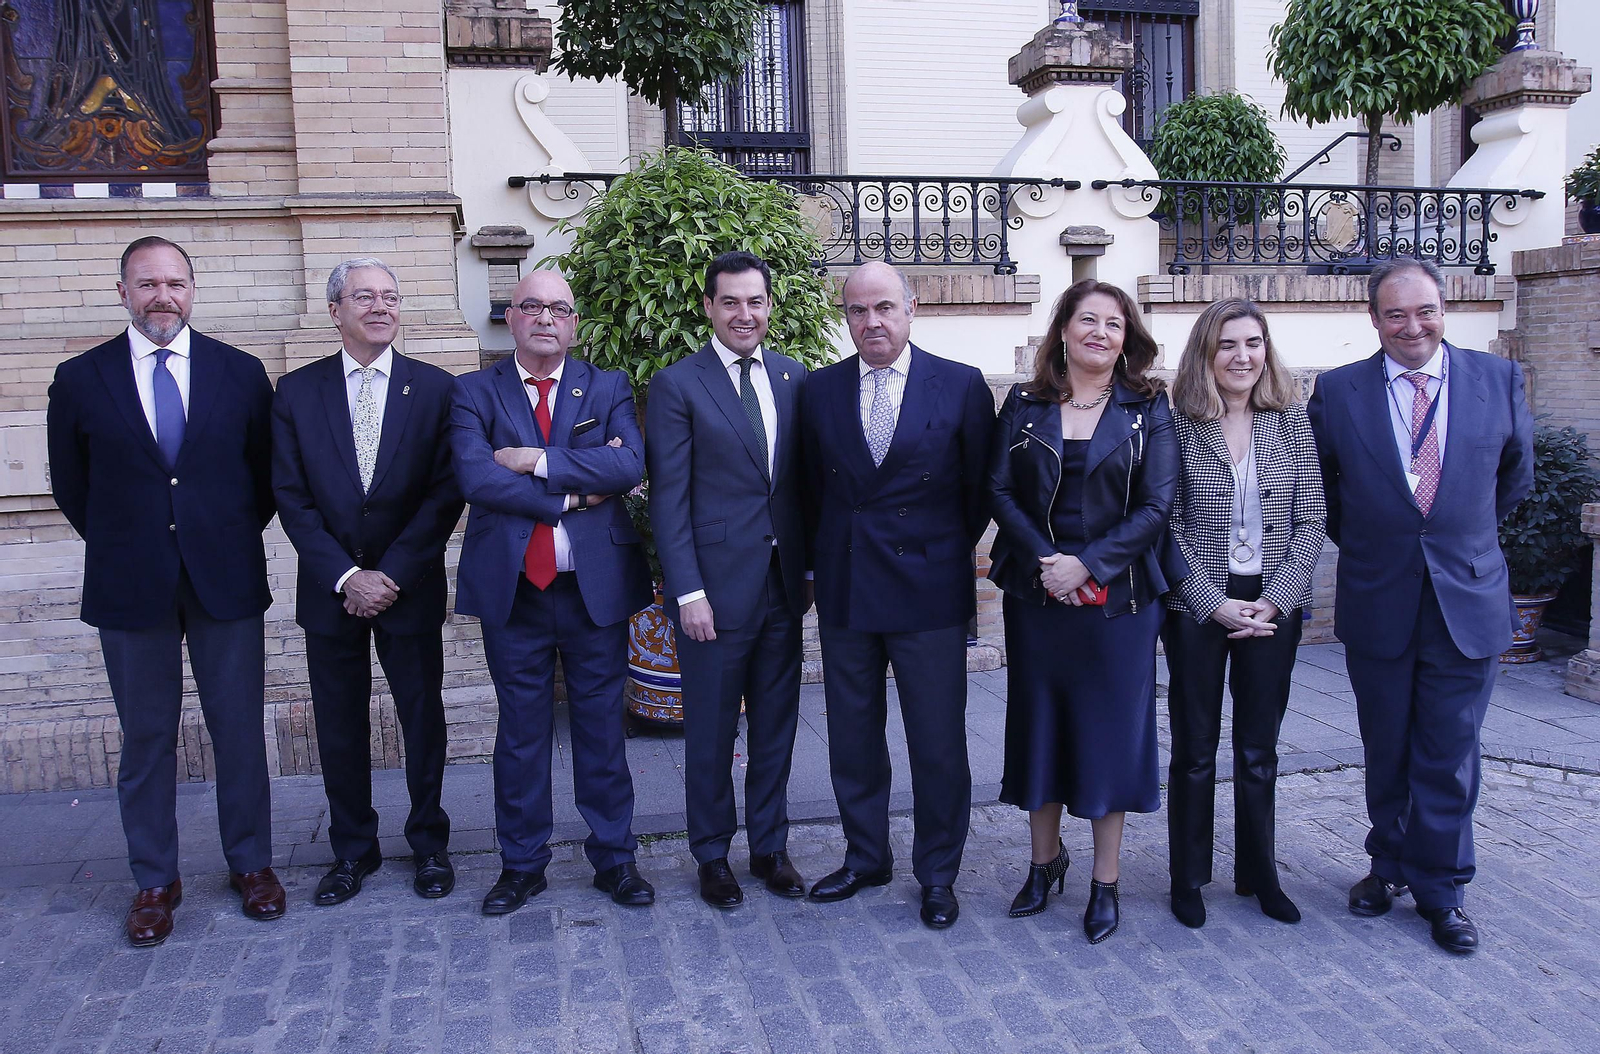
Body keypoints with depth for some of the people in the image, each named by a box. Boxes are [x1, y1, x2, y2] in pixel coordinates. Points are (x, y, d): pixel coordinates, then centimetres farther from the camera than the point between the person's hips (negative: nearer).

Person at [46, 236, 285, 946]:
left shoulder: (241, 373, 3)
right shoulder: (80, 380, 2)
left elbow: (267, 472, 9)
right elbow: (72, 486, 10)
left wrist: (233, 540, 5)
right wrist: (122, 548, 7)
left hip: (226, 580, 0)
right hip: (131, 589, 0)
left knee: (239, 730, 8)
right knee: (146, 739, 9)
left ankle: (250, 863, 24)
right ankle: (154, 881, 23)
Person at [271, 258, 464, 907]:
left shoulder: (435, 389, -1)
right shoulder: (297, 392, 3)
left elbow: (445, 493, -7)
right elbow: (291, 496, -2)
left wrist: (392, 574, -13)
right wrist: (345, 576, -11)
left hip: (411, 587, -1)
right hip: (330, 588, 1)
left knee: (423, 719, 9)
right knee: (340, 727, 10)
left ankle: (428, 842, 26)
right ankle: (353, 849, 27)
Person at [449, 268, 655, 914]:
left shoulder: (609, 389, 6)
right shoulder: (475, 393, 3)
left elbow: (630, 465, -13)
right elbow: (476, 478, -14)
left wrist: (537, 461, -17)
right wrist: (573, 494, -14)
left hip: (597, 586, 0)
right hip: (513, 590, 0)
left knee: (602, 726, 9)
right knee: (520, 732, 10)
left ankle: (614, 857, 23)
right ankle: (522, 863, 25)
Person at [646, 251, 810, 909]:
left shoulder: (794, 380, 8)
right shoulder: (677, 385, -5)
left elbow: (805, 481, 11)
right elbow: (669, 498, -8)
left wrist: (810, 568, 7)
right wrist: (688, 591, -13)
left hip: (783, 583, 4)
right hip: (715, 586, -4)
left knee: (776, 725, 13)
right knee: (711, 730, 8)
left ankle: (770, 848, 29)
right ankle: (713, 856, 25)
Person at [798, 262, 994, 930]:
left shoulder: (962, 386, -3)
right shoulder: (820, 389, 5)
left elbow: (980, 487, 3)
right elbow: (813, 487, 11)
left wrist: (948, 552, 7)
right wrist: (827, 561, 10)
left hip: (929, 591, -3)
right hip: (844, 592, 3)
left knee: (938, 744, 5)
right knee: (852, 737, 13)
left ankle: (937, 874, 22)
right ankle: (865, 858, 31)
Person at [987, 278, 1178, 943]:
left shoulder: (1147, 409, 0)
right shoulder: (1025, 405, 4)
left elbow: (1156, 506, -7)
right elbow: (999, 491, -1)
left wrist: (1087, 565, -17)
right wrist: (1043, 561, -16)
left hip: (1118, 597, -2)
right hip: (1034, 594, 2)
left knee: (1110, 731, 5)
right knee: (1038, 726, 11)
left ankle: (1105, 882, 19)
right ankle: (1046, 862, 30)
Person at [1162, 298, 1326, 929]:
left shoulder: (1291, 423, 3)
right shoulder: (1178, 426, -5)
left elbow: (1310, 522, 1)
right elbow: (1168, 527, -6)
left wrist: (1274, 601, -9)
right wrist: (1216, 604, -12)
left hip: (1272, 608, 2)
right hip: (1197, 609, -2)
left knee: (1259, 750, 12)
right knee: (1195, 750, 7)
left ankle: (1258, 873, 27)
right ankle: (1189, 878, 21)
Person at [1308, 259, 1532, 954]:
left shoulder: (1498, 380, 0)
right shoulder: (1338, 391, -3)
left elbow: (1516, 473, 15)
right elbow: (1320, 486, 11)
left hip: (1468, 601, 0)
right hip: (1377, 603, 0)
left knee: (1449, 756, 5)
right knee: (1386, 751, 13)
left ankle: (1441, 888, 20)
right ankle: (1389, 866, 30)